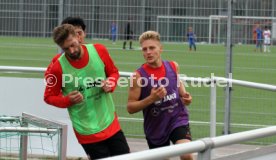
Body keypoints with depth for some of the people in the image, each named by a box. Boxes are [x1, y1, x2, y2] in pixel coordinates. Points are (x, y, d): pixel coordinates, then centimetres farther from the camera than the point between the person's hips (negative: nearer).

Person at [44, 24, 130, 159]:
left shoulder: (99, 51, -8)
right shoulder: (58, 68, -16)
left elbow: (114, 73, 9)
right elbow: (49, 97, -3)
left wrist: (110, 84, -13)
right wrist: (68, 100, -21)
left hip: (111, 124, 4)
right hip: (87, 132, -4)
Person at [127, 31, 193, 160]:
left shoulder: (173, 66, -4)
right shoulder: (138, 76, -15)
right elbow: (130, 108, -13)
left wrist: (184, 95, 0)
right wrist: (151, 98, -28)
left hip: (178, 120, 1)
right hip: (156, 128, -1)